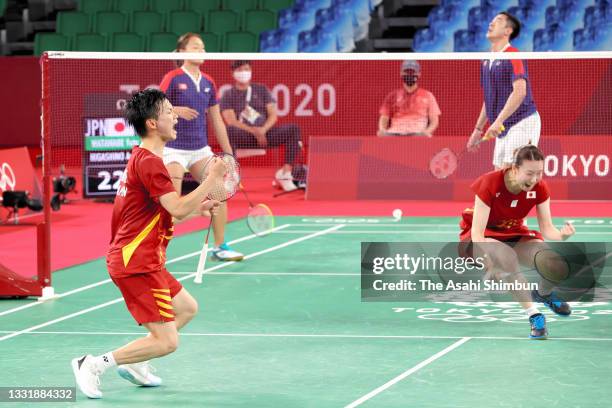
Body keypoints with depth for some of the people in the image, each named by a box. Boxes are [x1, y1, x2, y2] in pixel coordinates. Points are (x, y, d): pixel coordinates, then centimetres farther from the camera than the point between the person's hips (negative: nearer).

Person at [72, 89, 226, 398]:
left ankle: (134, 364, 23)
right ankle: (93, 364, -6)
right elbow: (177, 208, -25)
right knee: (166, 342, -11)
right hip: (136, 264, -11)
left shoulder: (141, 159, 16)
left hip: (143, 260, 11)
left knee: (187, 308, 24)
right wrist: (211, 179, -17)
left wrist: (198, 207, 12)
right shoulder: (149, 162, -17)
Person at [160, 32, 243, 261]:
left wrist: (228, 153, 12)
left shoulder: (208, 83, 9)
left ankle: (220, 248, 12)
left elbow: (217, 121, 14)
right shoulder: (173, 78, -8)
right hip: (175, 148, -6)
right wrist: (176, 110, -30)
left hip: (201, 148, 6)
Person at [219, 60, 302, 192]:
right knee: (229, 131, -38)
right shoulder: (228, 95, 8)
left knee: (293, 129, -22)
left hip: (265, 134, 3)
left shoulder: (261, 90, 16)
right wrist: (254, 131, -19)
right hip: (243, 136, -3)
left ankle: (285, 172, -25)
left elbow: (273, 115, 7)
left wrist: (263, 130, -14)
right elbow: (231, 121, -5)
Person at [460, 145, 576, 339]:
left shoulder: (539, 188, -16)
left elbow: (546, 228, -13)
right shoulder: (490, 184, -29)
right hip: (483, 236, -4)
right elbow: (477, 232, -30)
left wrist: (561, 236, -37)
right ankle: (534, 315, -25)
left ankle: (543, 294, 16)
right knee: (507, 258, -39)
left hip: (514, 233, 4)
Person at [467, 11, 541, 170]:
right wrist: (478, 129, 21)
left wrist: (498, 121, -30)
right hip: (502, 128, 9)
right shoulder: (486, 62, 15)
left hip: (522, 122, -9)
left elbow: (519, 92, -24)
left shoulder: (513, 56, -12)